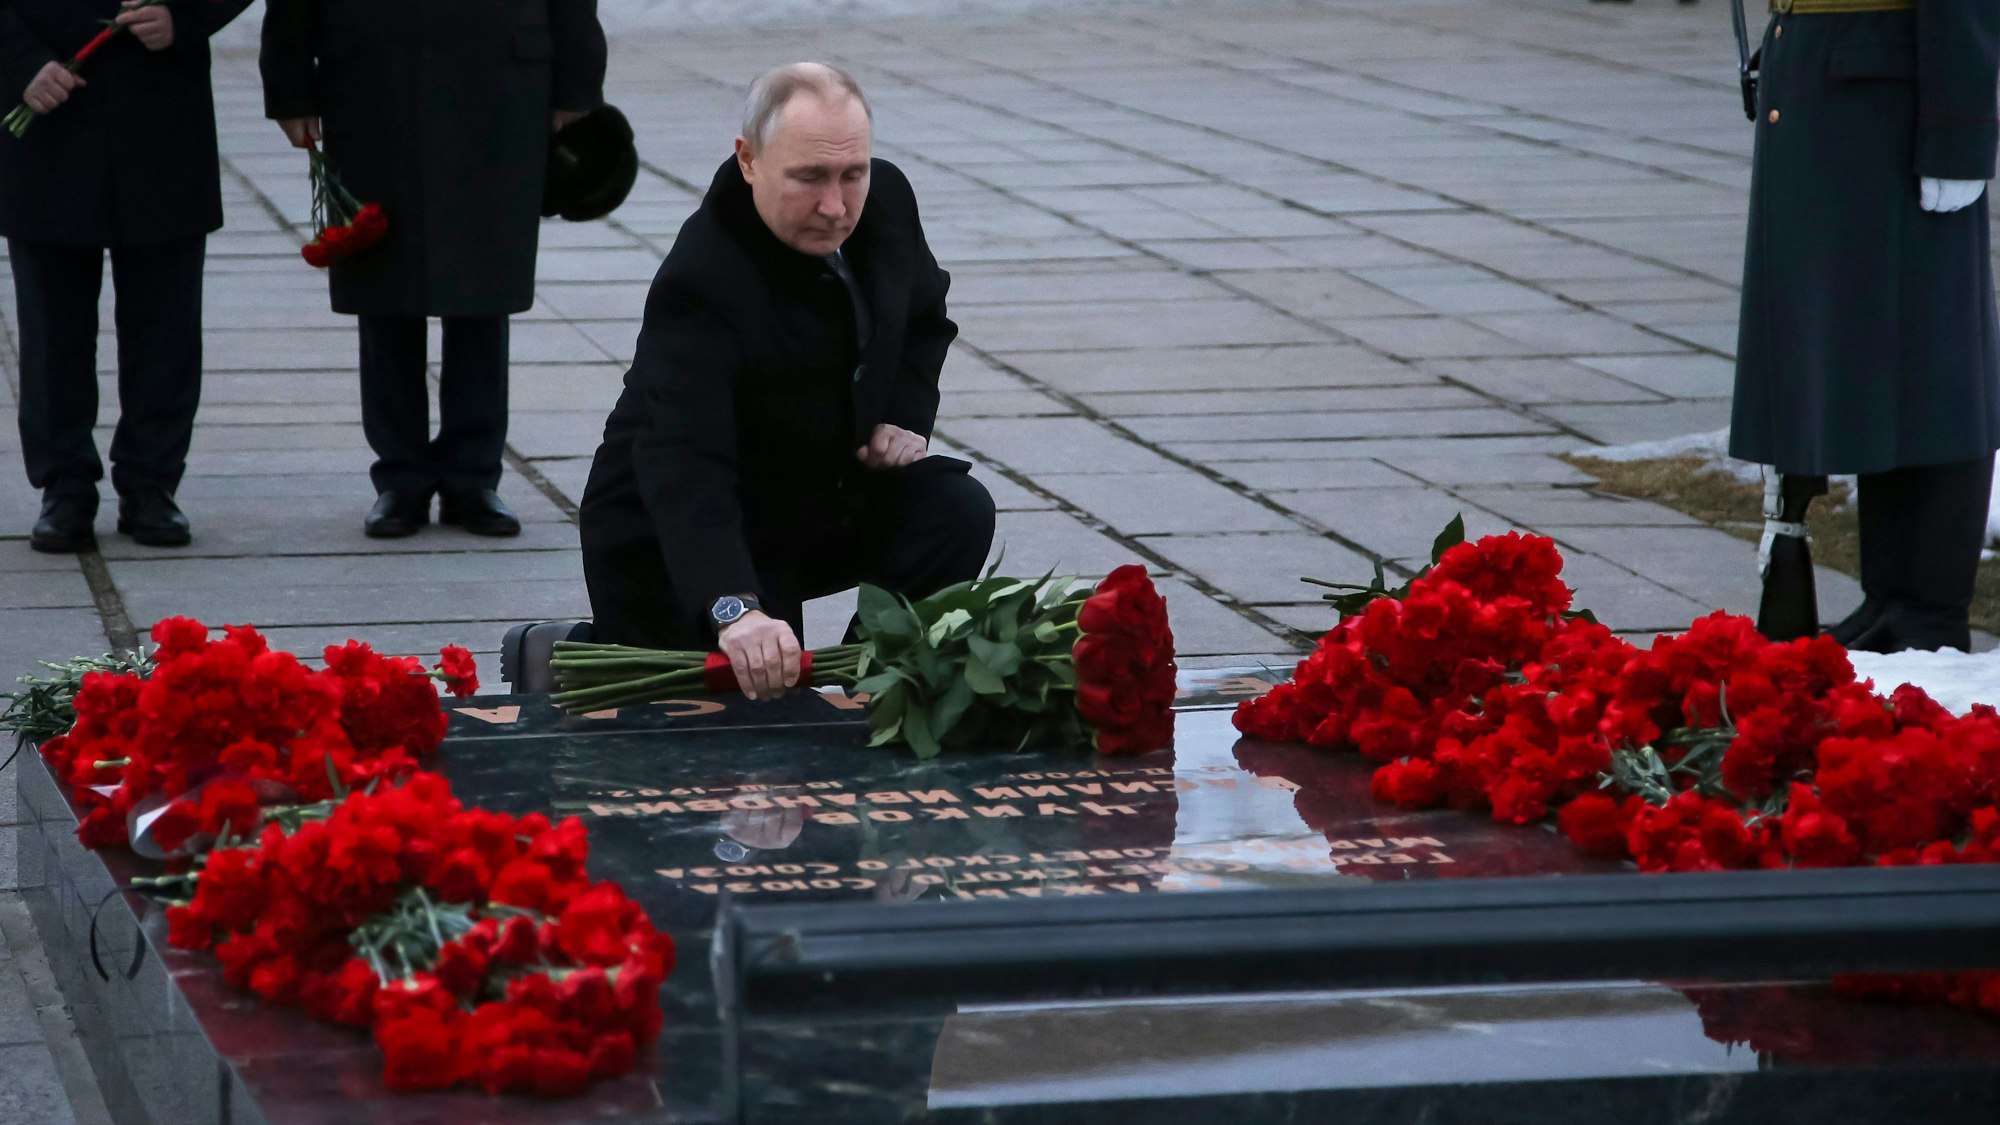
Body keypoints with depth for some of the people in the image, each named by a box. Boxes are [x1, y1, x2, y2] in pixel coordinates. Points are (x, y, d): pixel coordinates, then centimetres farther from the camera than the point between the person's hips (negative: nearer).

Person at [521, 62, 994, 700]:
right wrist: (733, 609, -60)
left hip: (826, 498, 7)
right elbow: (683, 465, -45)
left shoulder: (885, 199, -8)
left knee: (956, 510, -17)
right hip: (675, 545, -7)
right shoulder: (699, 286, -32)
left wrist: (905, 415, -3)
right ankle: (581, 657, 12)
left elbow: (924, 313, 16)